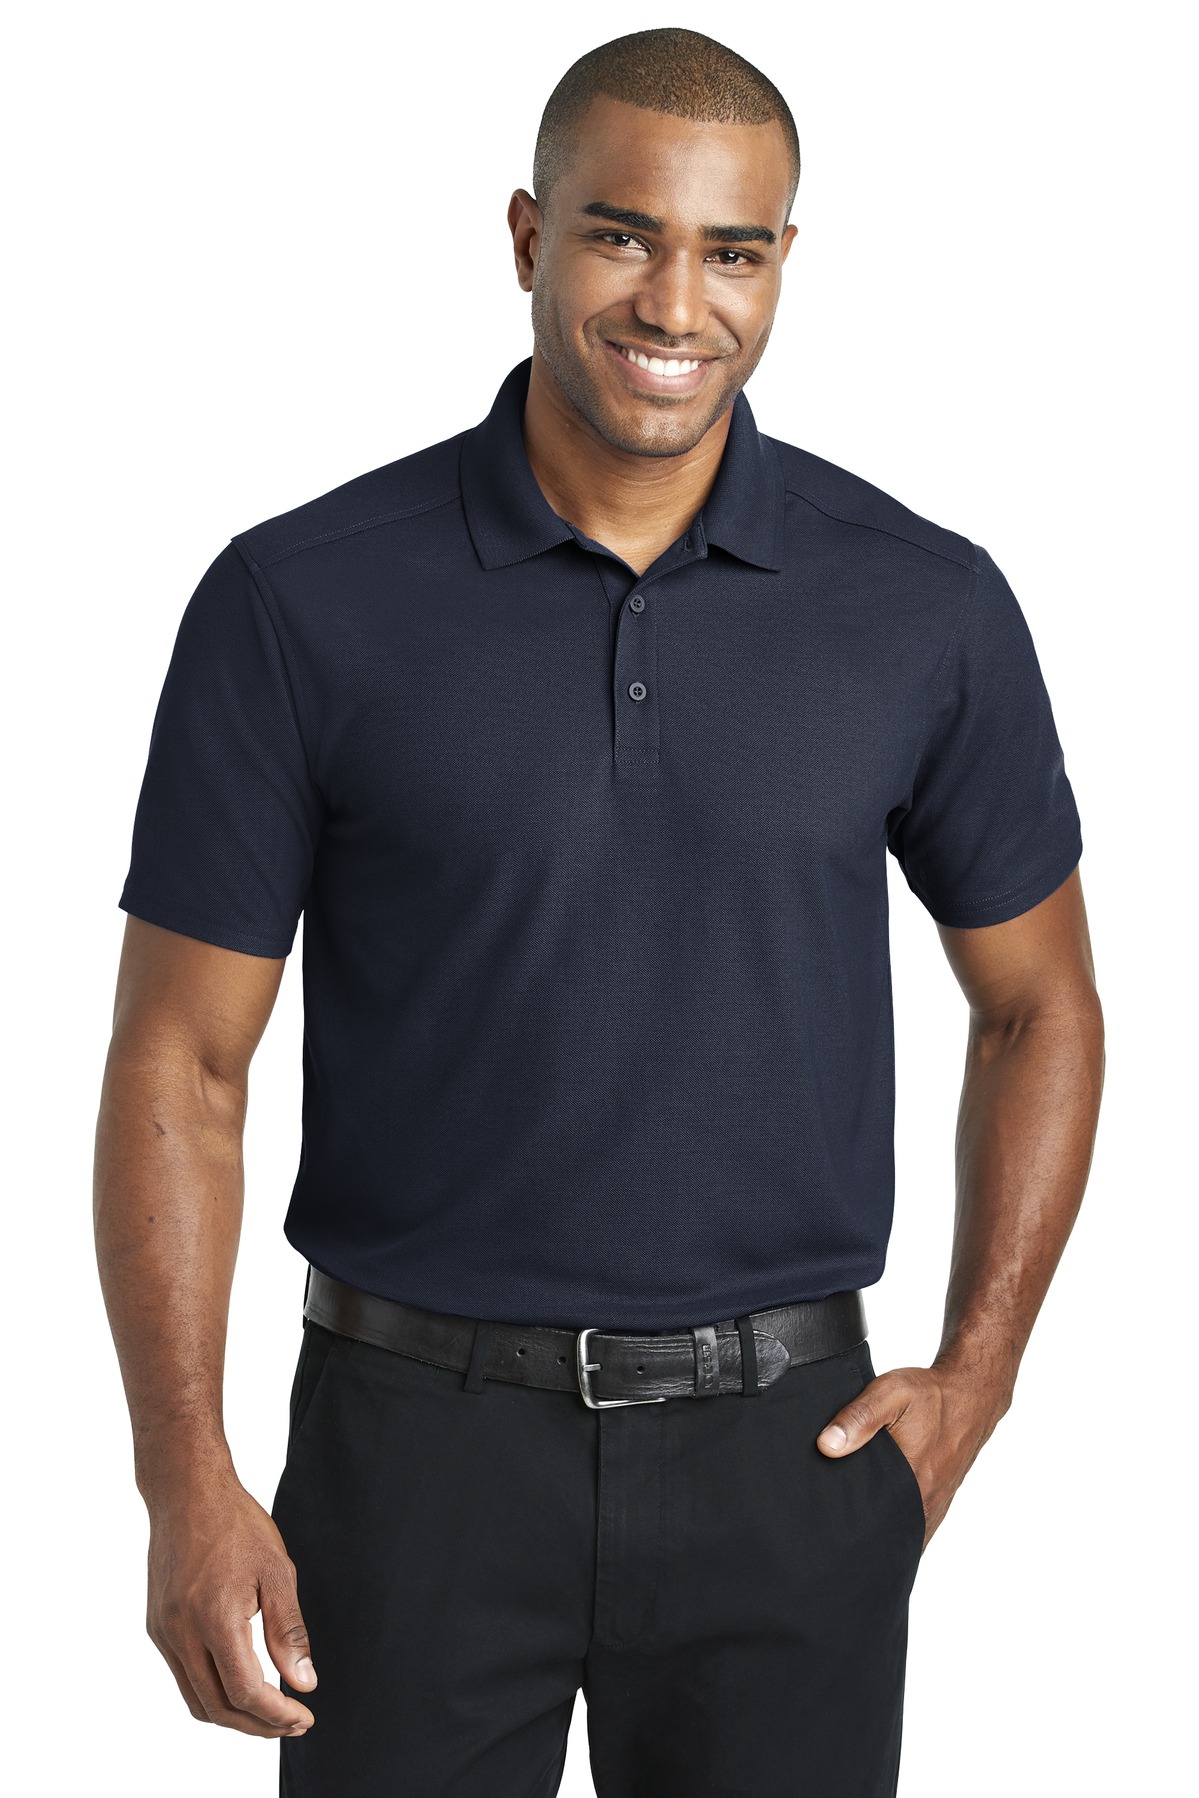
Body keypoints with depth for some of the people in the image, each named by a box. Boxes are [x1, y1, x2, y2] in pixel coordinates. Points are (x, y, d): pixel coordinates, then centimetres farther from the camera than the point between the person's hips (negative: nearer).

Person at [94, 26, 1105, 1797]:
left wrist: (974, 1379, 0)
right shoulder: (303, 601, -7)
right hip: (419, 1441, -1)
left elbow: (1038, 1004, 10)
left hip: (785, 1450, 1)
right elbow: (180, 1058, -3)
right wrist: (186, 1483, -10)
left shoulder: (925, 605, -2)